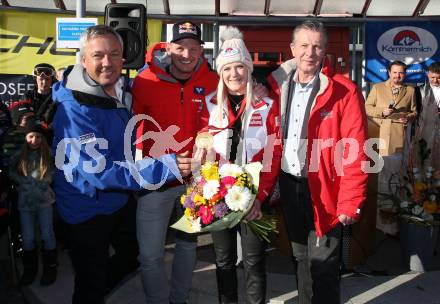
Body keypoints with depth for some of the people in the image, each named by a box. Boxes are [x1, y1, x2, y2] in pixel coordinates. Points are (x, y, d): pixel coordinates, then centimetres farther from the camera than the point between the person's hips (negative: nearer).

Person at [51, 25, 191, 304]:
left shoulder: (122, 91, -5)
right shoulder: (74, 108, -27)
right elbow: (97, 171, -35)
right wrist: (166, 166, -39)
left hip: (121, 198, 7)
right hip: (87, 211, -7)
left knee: (133, 255, 26)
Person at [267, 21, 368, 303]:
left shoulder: (345, 92, -11)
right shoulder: (279, 85, 4)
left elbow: (356, 153, -14)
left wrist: (350, 202, -16)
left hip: (323, 189, -5)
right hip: (288, 184, 5)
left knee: (322, 266, 3)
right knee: (301, 258, 20)